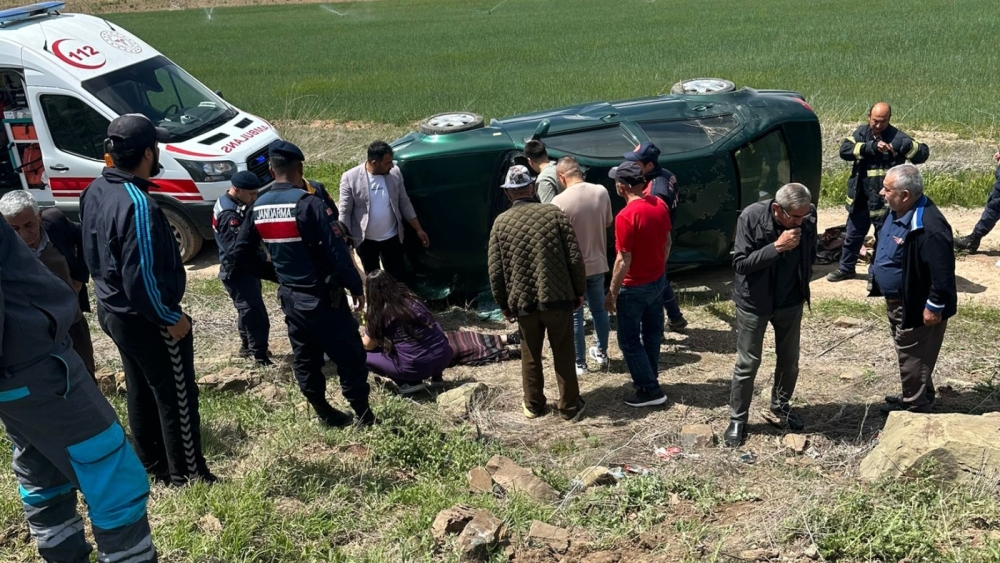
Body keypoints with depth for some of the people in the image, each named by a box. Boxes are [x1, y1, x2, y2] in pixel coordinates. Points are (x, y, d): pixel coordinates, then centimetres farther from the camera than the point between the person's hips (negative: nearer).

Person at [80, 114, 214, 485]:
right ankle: (188, 474, 18)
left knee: (141, 392, 21)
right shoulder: (137, 205, -29)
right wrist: (170, 318, -17)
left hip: (113, 311, 9)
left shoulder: (95, 191, 2)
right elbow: (141, 277, -29)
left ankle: (154, 466, 35)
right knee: (176, 398, 6)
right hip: (145, 319, -9)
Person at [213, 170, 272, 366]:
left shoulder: (234, 204, 6)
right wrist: (265, 256, -33)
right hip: (237, 272, -10)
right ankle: (261, 356, 1)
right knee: (255, 315, -7)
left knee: (248, 311, 23)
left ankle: (247, 346, 39)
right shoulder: (229, 215, -26)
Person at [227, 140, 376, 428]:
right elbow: (338, 252, -22)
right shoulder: (309, 204, -21)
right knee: (349, 355, 6)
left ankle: (325, 414, 31)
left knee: (304, 359, 19)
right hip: (322, 297, -7)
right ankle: (364, 415, 13)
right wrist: (356, 287, -10)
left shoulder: (258, 208, 1)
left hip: (289, 297, 7)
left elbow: (239, 255, 9)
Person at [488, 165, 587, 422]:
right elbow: (575, 258, -7)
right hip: (558, 297, -1)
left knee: (530, 355, 18)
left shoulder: (501, 222, -3)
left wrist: (504, 304, 10)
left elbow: (495, 270, -2)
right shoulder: (553, 213, -7)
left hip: (523, 302, 1)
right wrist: (579, 291, 5)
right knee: (563, 354, 12)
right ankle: (570, 407, 22)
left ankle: (533, 405, 30)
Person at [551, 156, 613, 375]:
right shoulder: (602, 192, -6)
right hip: (598, 263, 5)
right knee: (599, 308, 21)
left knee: (575, 315, 8)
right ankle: (602, 353, 35)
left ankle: (579, 364, 16)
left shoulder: (560, 201, -20)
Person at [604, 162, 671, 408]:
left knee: (629, 340, 5)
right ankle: (650, 380, 32)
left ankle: (650, 390, 10)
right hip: (658, 280, 8)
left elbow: (624, 261, -23)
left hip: (635, 287, -8)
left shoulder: (626, 216, -26)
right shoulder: (660, 204, -2)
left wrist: (612, 292, -14)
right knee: (652, 333, 19)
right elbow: (667, 242, 9)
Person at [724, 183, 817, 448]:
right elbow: (740, 263, -24)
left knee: (789, 359, 17)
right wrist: (777, 247, -32)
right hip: (754, 302, -4)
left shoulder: (808, 218, -13)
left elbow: (810, 255, 6)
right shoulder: (751, 217, -24)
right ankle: (738, 418, 19)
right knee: (748, 363, 4)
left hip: (791, 302, 4)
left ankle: (781, 404, 41)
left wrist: (803, 286, 9)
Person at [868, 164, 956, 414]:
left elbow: (943, 272, -29)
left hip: (916, 307, -10)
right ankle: (913, 397, 41)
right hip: (897, 302, 10)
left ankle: (915, 407, 21)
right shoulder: (898, 212, -1)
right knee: (907, 355, 24)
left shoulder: (929, 227, -32)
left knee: (913, 359, 5)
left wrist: (934, 307, -24)